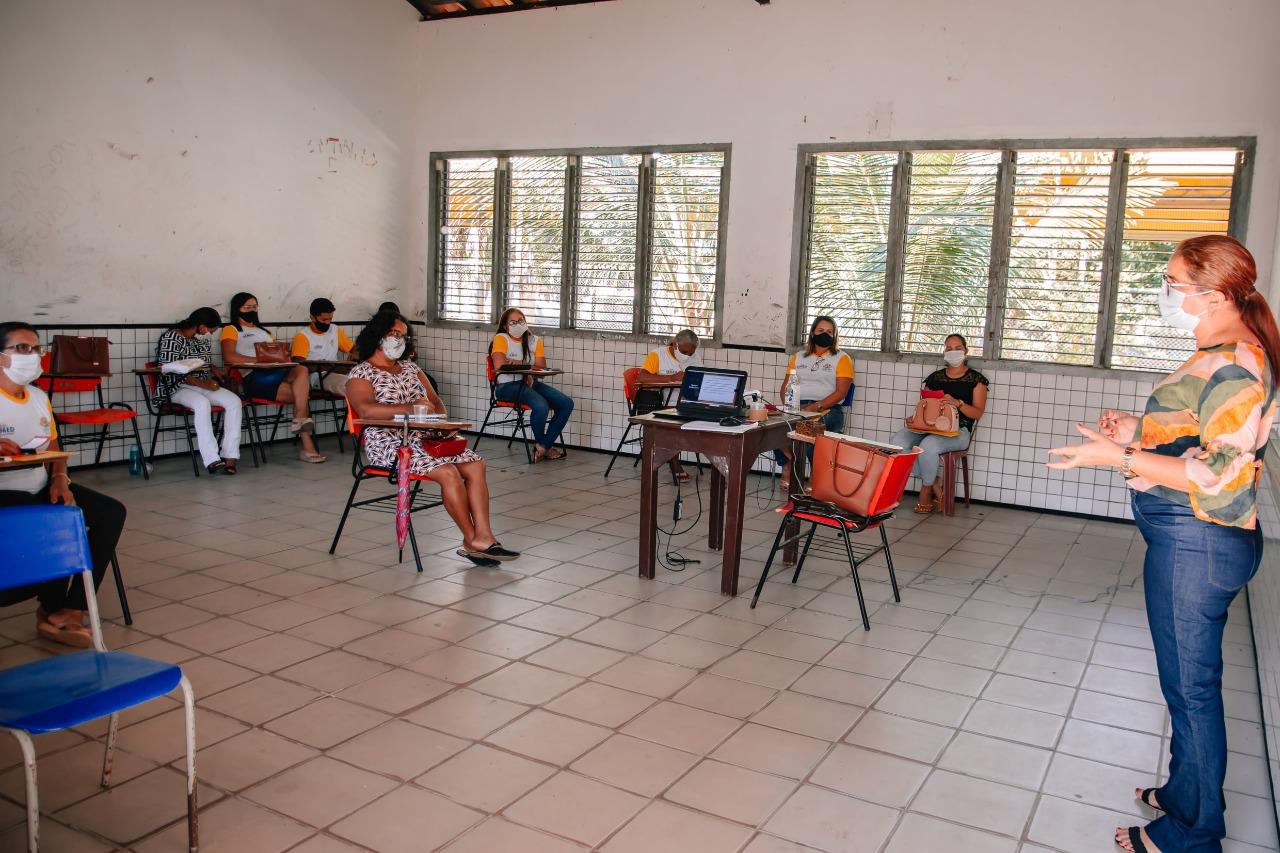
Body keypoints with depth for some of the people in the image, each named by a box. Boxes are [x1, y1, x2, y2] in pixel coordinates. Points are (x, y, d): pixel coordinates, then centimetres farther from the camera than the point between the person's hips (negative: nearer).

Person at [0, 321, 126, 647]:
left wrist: (60, 480, -2)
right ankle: (52, 609, 0)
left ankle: (70, 610, -10)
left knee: (111, 512, -8)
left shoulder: (39, 397, 13)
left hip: (42, 488, 8)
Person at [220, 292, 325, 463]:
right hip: (254, 378, -6)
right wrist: (259, 360, -16)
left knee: (301, 370, -31)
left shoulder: (264, 331, 37)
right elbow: (229, 356, -6)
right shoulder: (231, 330, 14)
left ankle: (299, 420, -36)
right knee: (302, 394, -28)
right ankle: (307, 446, -32)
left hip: (278, 372, 6)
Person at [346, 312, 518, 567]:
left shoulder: (410, 367, 22)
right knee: (449, 472, -27)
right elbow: (365, 409, -20)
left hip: (425, 438, 7)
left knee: (475, 465, -15)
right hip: (390, 444, -7)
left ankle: (483, 536, -23)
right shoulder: (361, 374, 0)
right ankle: (471, 540, -13)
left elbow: (435, 401, 18)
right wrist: (411, 407, -27)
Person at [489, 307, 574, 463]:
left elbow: (542, 368, 3)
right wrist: (528, 366, -6)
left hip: (532, 383, 6)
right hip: (508, 386, -6)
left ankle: (544, 446, -6)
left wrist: (518, 363, -11)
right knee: (541, 406, -33)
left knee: (566, 404, -15)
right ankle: (542, 445, -5)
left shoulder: (535, 340, 15)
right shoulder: (501, 338, 1)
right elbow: (499, 365, -17)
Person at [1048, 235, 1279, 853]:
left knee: (1191, 687, 3)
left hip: (1195, 545, -10)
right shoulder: (1223, 355, 11)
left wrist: (1121, 457, -23)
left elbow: (1221, 478, -24)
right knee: (1190, 682, 22)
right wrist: (1139, 429, 8)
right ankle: (1184, 793, 38)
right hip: (1189, 540, 10)